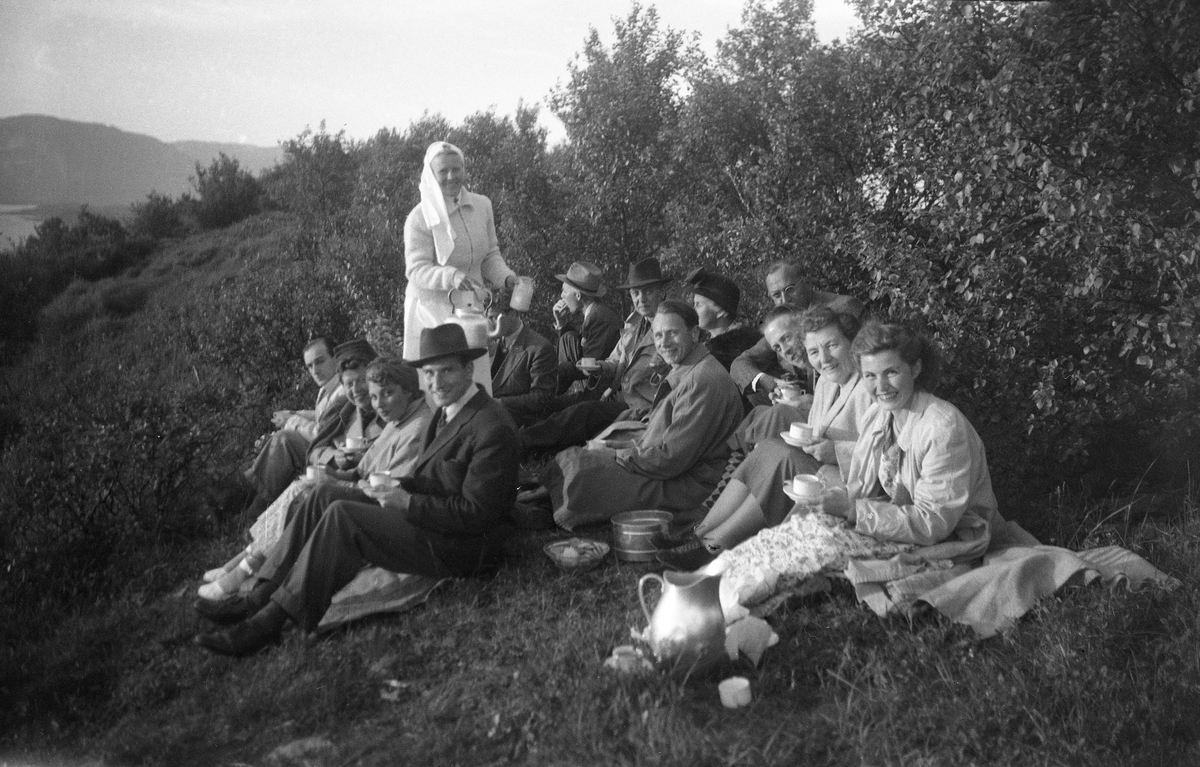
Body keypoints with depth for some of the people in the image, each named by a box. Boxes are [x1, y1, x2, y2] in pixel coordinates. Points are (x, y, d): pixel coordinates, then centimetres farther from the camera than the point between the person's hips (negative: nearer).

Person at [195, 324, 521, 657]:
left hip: (459, 548, -10)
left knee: (342, 515, -23)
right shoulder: (447, 412, 13)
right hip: (431, 525, 10)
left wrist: (408, 502, -19)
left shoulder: (493, 427, -19)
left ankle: (273, 619, -20)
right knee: (317, 504, 2)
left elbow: (476, 513, -21)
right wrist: (399, 488, -3)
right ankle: (259, 598, -6)